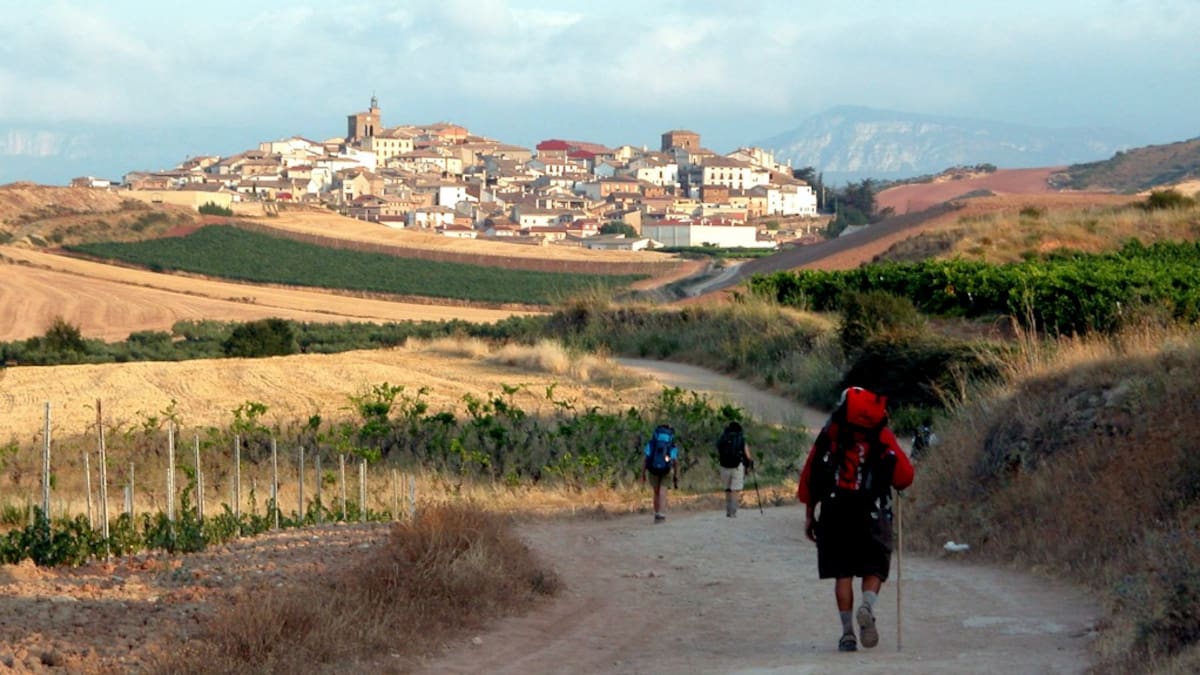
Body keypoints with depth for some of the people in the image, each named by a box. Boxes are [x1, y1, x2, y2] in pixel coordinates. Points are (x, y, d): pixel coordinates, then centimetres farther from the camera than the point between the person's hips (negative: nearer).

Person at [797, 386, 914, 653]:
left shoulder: (830, 434, 5)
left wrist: (810, 514, 12)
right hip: (871, 513, -1)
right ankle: (867, 606, -21)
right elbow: (904, 477, -3)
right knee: (874, 568, 9)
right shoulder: (883, 437, -1)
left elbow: (810, 475, 5)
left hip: (834, 512, 1)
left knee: (843, 573, 7)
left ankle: (847, 632, 2)